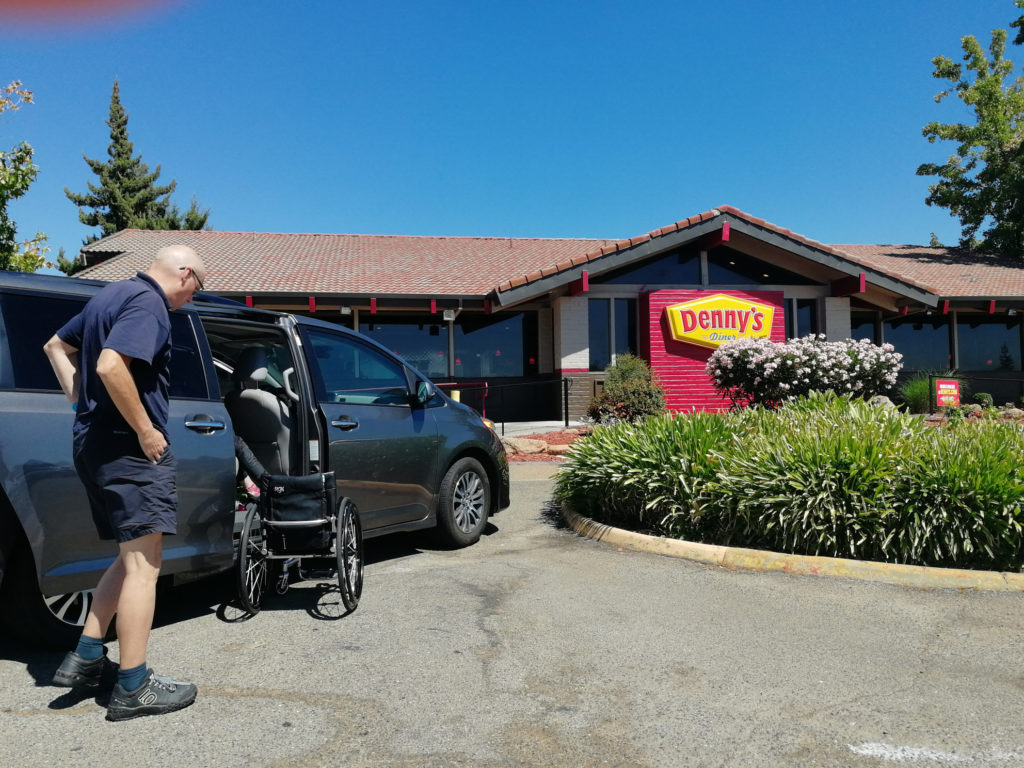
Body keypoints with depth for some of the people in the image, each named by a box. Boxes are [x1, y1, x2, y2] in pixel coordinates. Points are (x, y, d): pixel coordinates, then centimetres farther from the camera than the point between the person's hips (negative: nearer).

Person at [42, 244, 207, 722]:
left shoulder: (112, 295, 17)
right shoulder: (149, 303, -14)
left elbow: (56, 346, 27)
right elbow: (111, 367, -28)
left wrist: (81, 402, 18)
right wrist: (146, 431, -19)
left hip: (94, 443, 10)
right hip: (129, 448, -10)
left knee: (132, 558, 19)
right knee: (143, 564, -4)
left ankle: (85, 657, 23)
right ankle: (133, 688, 3)